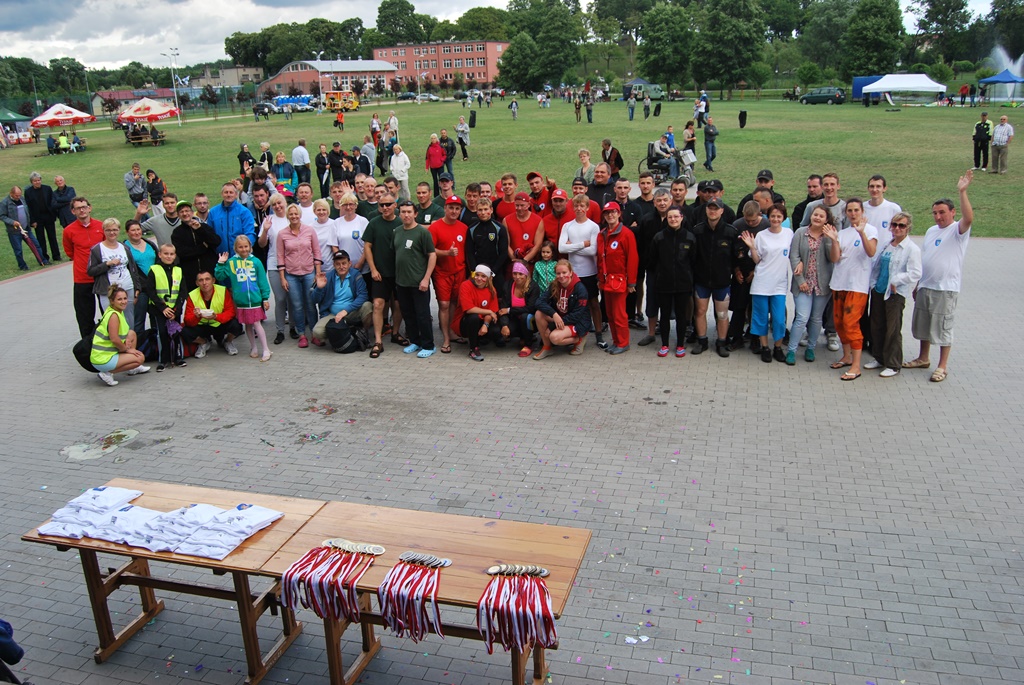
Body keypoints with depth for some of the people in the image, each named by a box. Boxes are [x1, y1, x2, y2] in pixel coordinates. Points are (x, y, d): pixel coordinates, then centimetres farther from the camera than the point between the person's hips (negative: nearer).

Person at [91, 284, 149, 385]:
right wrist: (126, 349, -10)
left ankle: (131, 368, 22)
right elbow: (114, 339, -26)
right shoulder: (113, 315, -21)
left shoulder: (119, 311, 7)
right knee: (140, 358, -8)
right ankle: (108, 373, -8)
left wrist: (127, 341, -1)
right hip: (103, 360, -10)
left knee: (132, 333, 17)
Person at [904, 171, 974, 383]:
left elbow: (969, 218, -33)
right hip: (925, 287, 7)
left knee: (943, 328, 1)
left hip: (946, 289, -7)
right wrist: (916, 285, 17)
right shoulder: (931, 231, 12)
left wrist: (962, 192, -36)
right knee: (923, 325, 17)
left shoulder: (958, 230, -9)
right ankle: (923, 358, 33)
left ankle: (942, 366, 12)